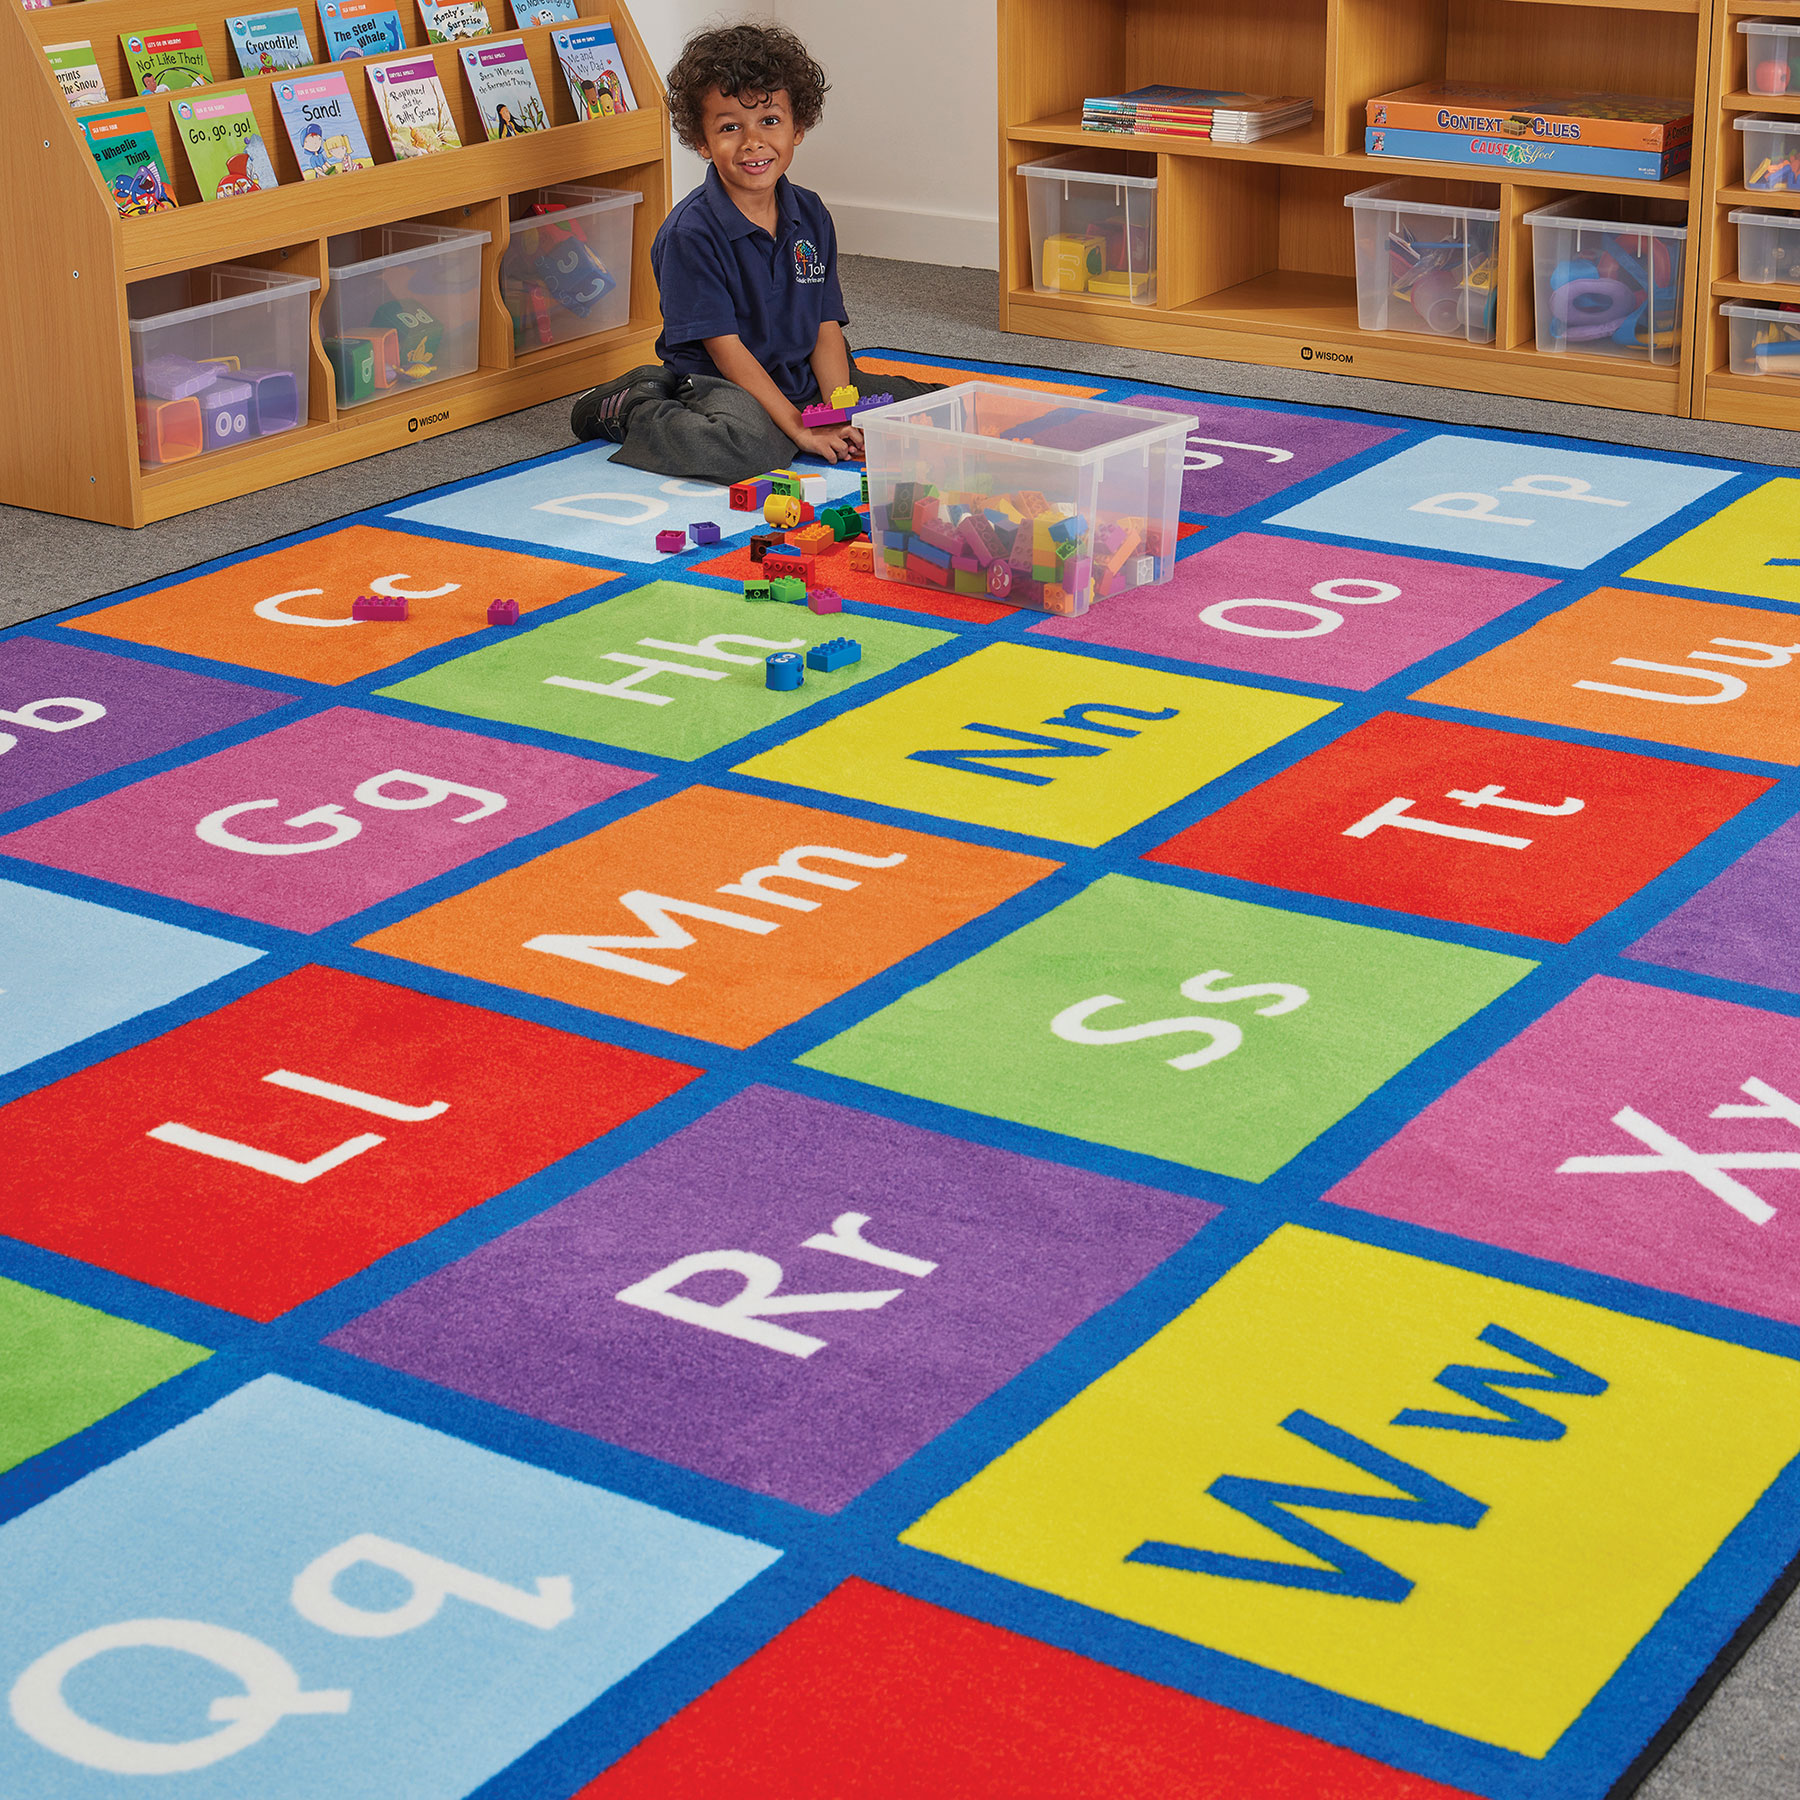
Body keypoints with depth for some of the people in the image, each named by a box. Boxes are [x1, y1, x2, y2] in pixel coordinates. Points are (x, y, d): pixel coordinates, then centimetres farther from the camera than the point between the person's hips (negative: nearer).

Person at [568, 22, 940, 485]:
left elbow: (826, 329, 4)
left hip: (801, 380, 7)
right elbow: (726, 348, -17)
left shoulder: (811, 217, 6)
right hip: (719, 384, -7)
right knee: (748, 444, -41)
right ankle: (629, 411, -7)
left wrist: (837, 415, -12)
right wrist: (800, 429, -21)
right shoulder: (690, 233, -14)